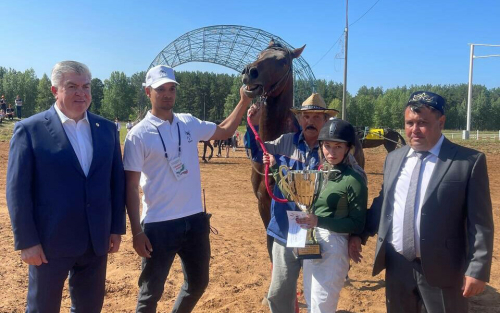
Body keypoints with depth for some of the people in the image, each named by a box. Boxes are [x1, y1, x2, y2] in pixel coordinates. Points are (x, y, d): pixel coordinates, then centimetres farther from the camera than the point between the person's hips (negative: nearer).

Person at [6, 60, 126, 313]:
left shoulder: (107, 129, 5)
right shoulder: (30, 129, -8)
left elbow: (117, 180, 8)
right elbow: (17, 190, -9)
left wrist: (117, 228, 6)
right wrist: (27, 241, -11)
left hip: (96, 242, 4)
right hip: (50, 243, -4)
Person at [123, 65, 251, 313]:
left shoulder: (189, 123, 5)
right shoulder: (139, 134, -9)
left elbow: (225, 131, 17)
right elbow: (131, 186, -9)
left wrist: (244, 101, 5)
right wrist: (136, 231, -12)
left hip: (195, 220, 5)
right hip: (158, 225, -5)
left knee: (198, 283, 20)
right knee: (151, 292, 9)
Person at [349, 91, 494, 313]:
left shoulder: (469, 161, -8)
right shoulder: (394, 158, 8)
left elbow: (480, 223, -9)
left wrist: (477, 270, -11)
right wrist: (361, 234, 14)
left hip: (441, 270, -4)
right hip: (397, 266, 5)